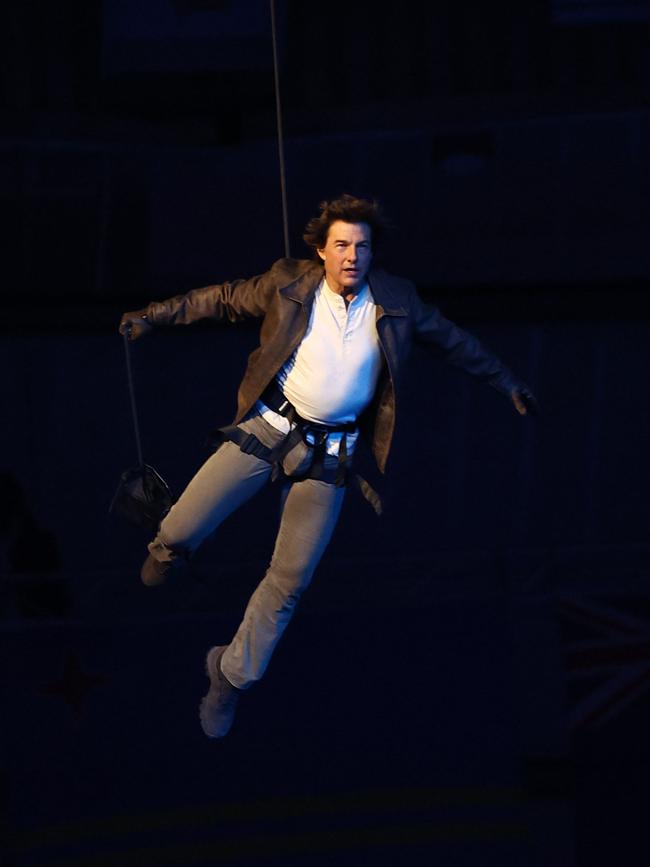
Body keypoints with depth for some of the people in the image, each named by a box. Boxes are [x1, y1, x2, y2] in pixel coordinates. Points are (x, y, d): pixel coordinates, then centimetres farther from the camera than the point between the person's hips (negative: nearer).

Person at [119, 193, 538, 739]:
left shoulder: (396, 301, -2)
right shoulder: (289, 285, -6)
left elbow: (452, 341, 12)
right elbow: (223, 299, 6)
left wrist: (508, 384, 20)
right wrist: (154, 316, 6)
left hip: (330, 454, 1)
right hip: (268, 428, -1)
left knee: (290, 580, 2)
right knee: (180, 532, -7)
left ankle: (232, 675, 22)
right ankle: (169, 550, 34)